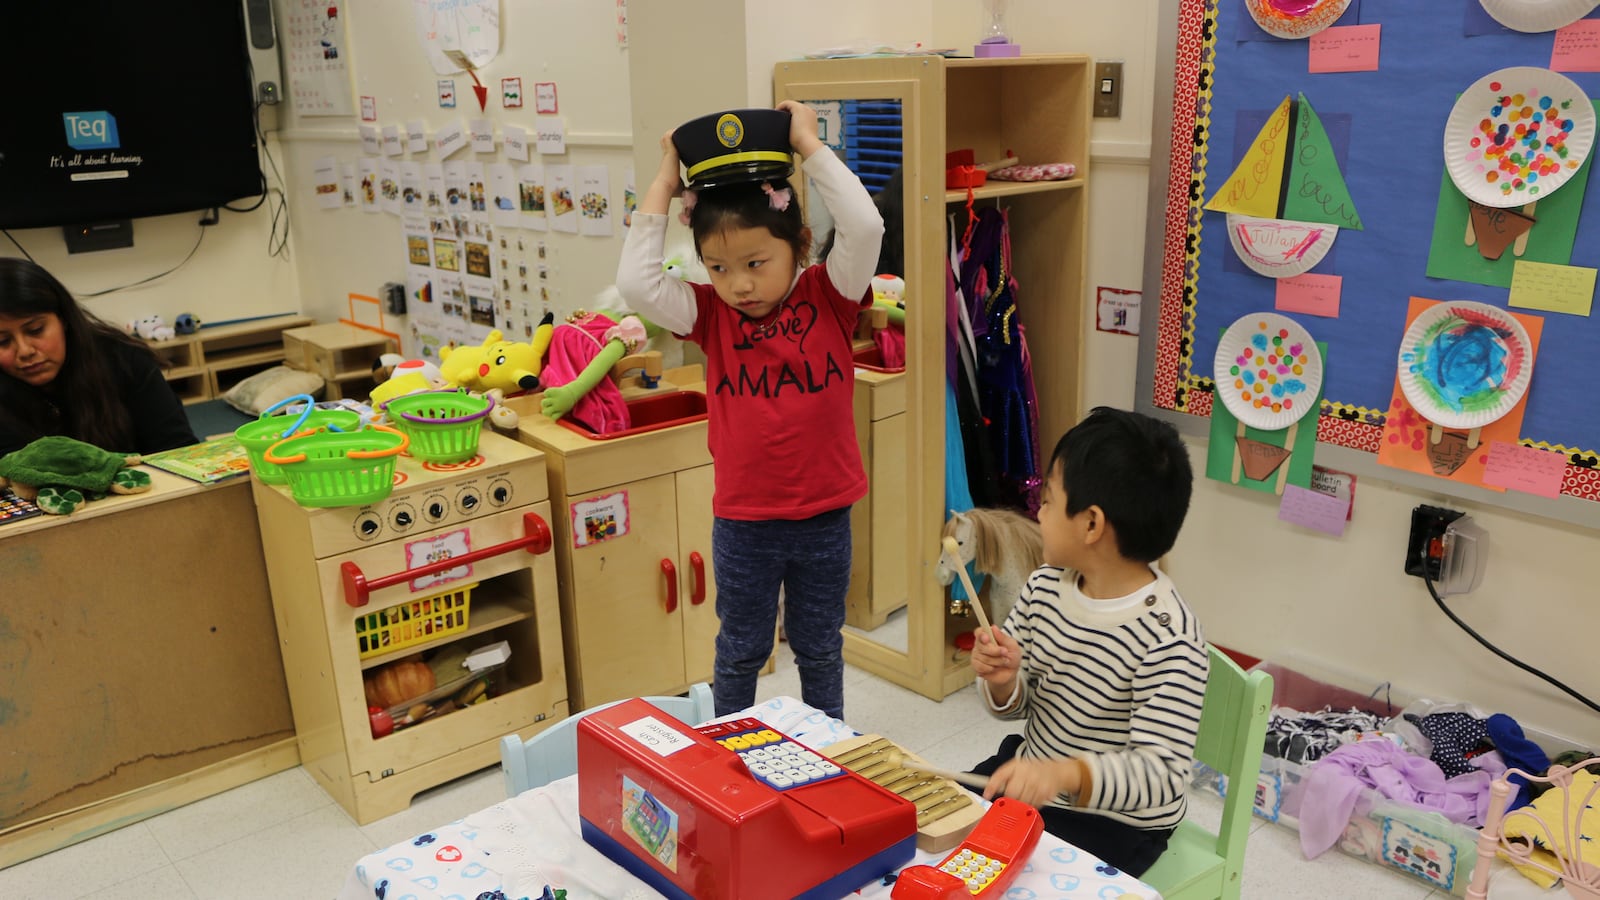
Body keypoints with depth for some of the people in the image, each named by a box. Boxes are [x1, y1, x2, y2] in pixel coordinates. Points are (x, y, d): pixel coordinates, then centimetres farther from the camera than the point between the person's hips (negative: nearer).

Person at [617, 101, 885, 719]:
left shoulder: (829, 296, -7)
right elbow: (635, 283, -20)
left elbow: (865, 226, -23)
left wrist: (810, 146, -18)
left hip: (824, 517, 0)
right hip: (742, 522, 0)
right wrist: (665, 183, -14)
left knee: (819, 646, 20)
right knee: (742, 649, 19)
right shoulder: (711, 315, -6)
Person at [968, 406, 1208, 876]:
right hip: (1024, 779, 7)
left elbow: (1161, 775, -29)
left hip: (1115, 821, -6)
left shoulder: (1168, 641, -26)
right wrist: (1002, 682, -19)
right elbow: (1015, 705, 4)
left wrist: (1068, 773, -45)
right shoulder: (1045, 586, -5)